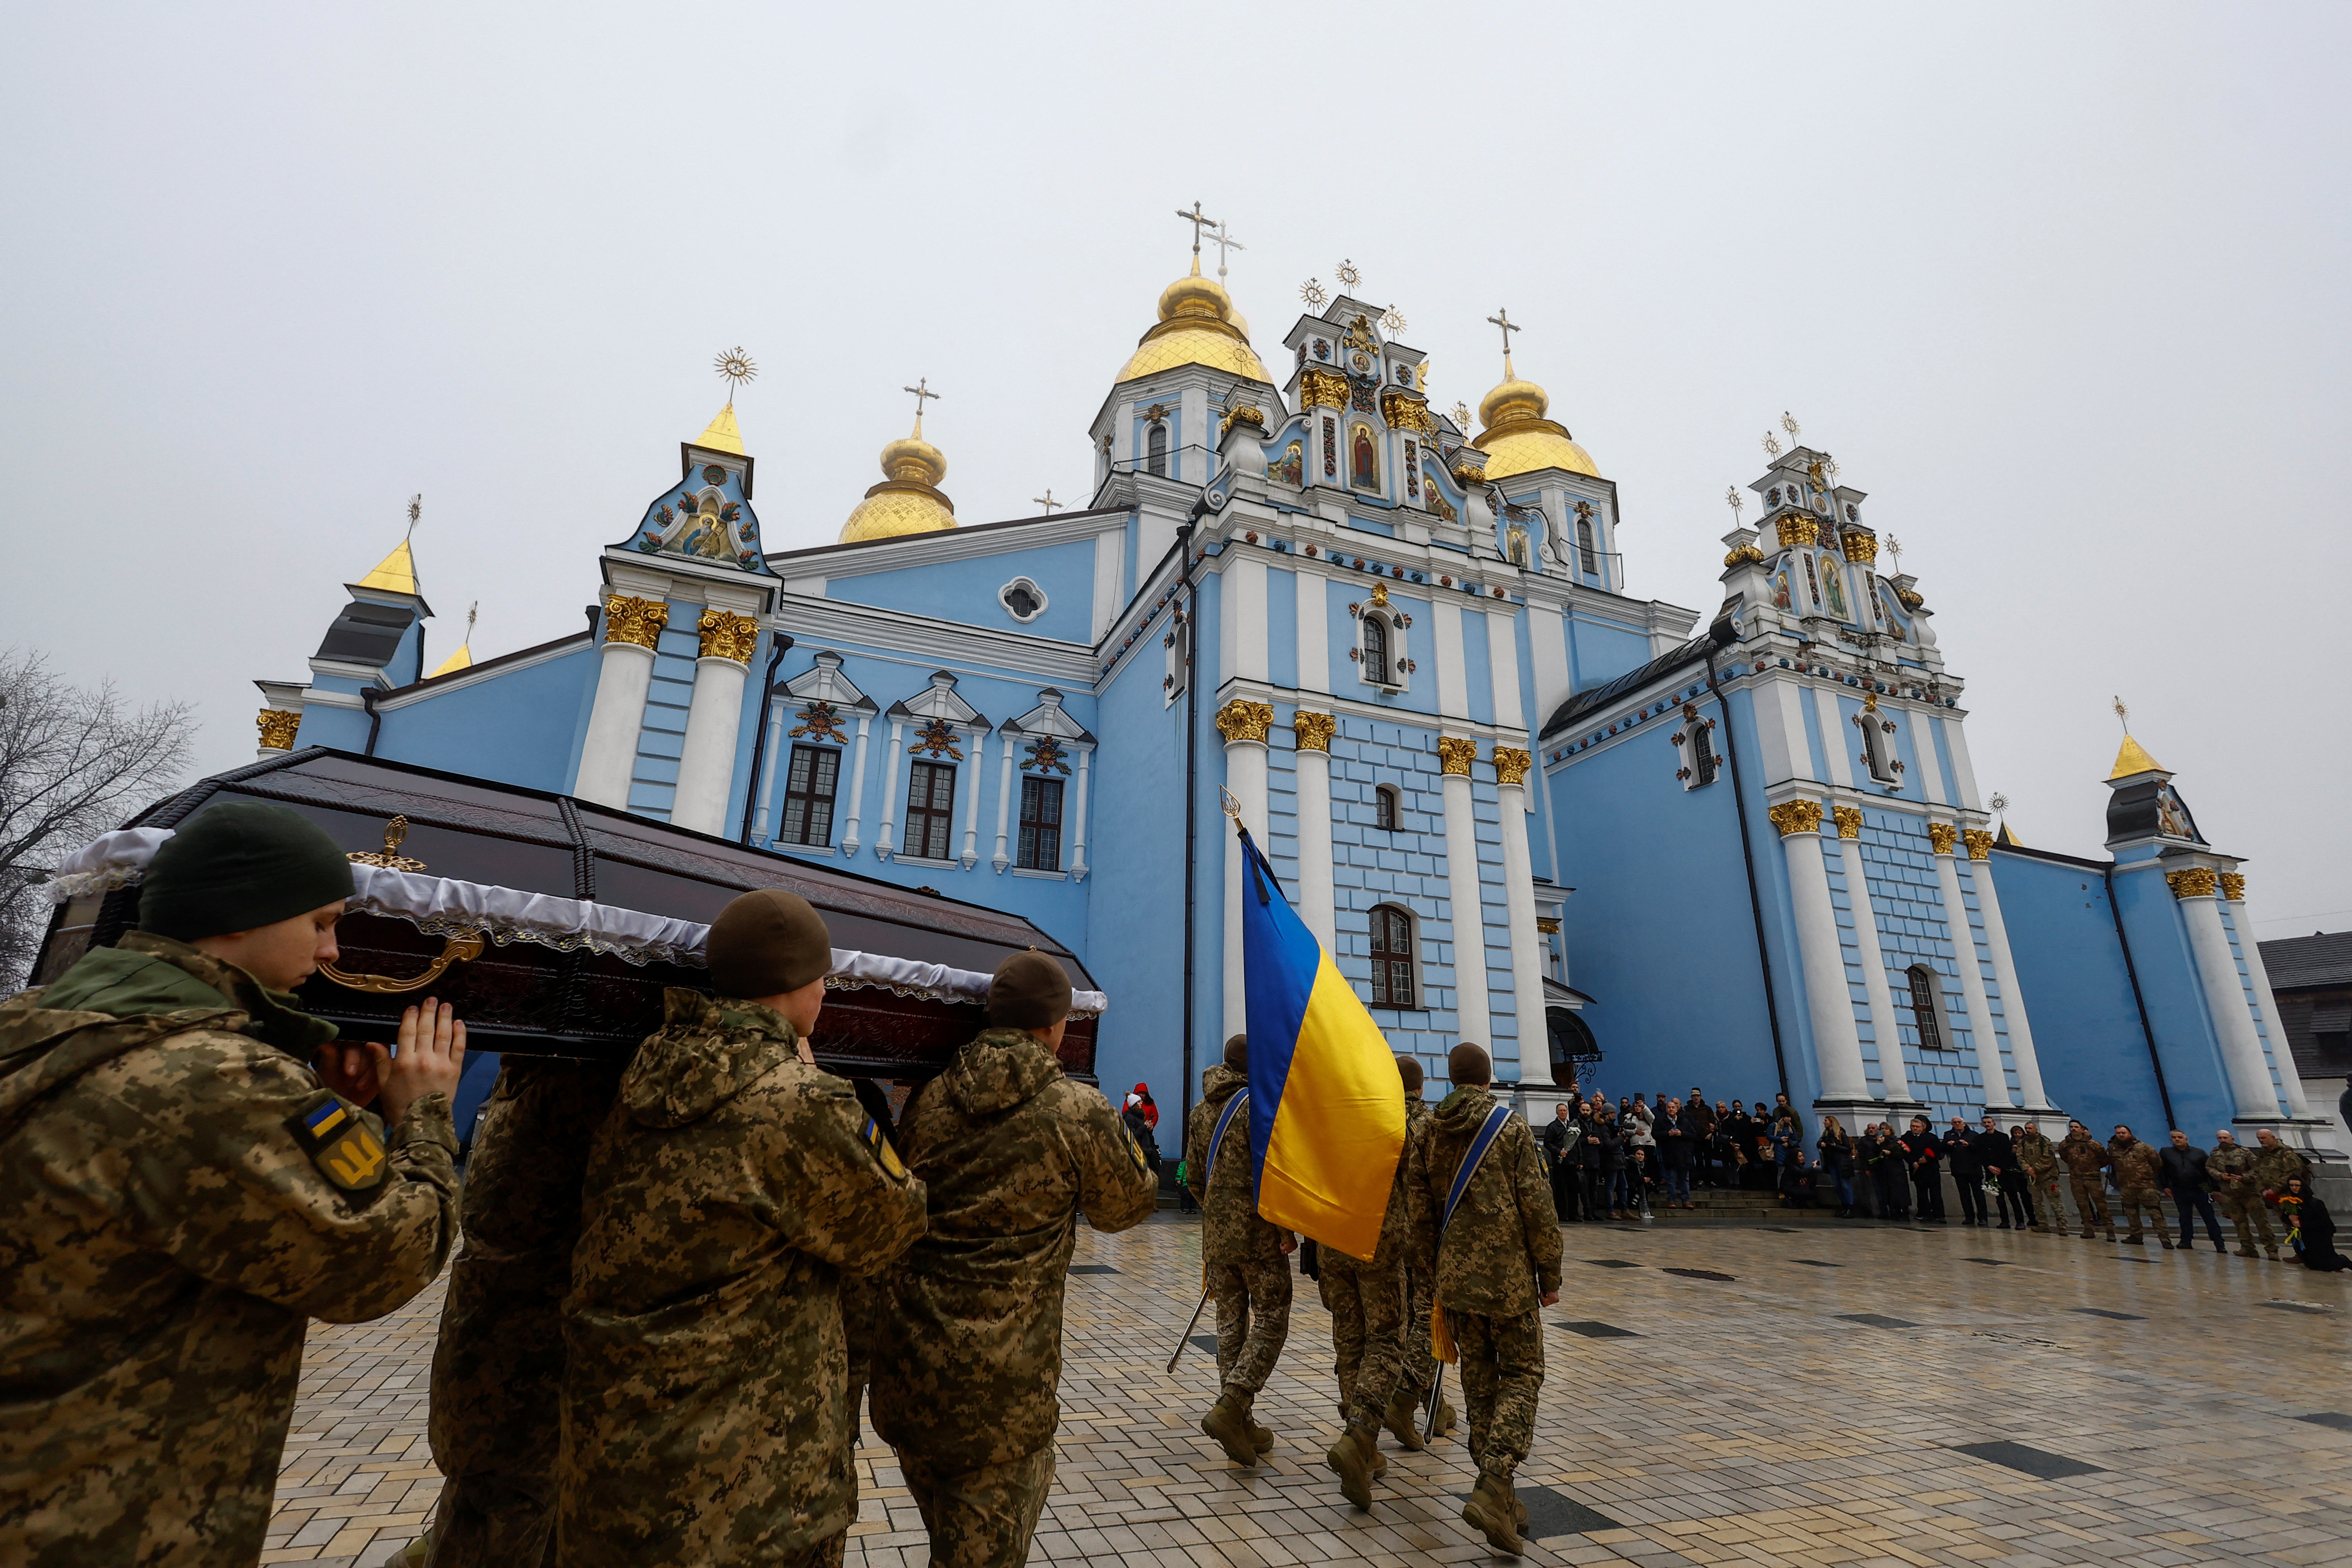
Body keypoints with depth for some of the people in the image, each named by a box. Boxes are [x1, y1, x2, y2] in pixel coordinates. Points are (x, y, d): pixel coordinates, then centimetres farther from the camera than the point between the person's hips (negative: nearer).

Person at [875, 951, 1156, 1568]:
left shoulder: (927, 1100, 0)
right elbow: (1126, 1206, 3)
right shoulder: (1080, 1112, -13)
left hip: (906, 1364, 5)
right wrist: (1128, 1147, 22)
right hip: (999, 1380, -5)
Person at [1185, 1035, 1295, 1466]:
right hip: (1260, 1235, -7)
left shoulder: (1202, 1110, 10)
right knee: (1271, 1323, 3)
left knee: (1231, 1324, 13)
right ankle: (1229, 1409, -10)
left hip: (1216, 1235, 7)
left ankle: (1240, 1423, 17)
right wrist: (1286, 1229, -12)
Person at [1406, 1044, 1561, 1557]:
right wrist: (1550, 1273, 1)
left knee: (1479, 1379, 14)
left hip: (1456, 1278, 4)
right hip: (1509, 1276, -4)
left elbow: (1420, 1212, 8)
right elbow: (1536, 1207, -9)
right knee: (1521, 1376, 6)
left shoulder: (1428, 1134, 4)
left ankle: (1499, 1495, 20)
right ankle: (1494, 1489, -9)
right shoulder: (1512, 1130, -8)